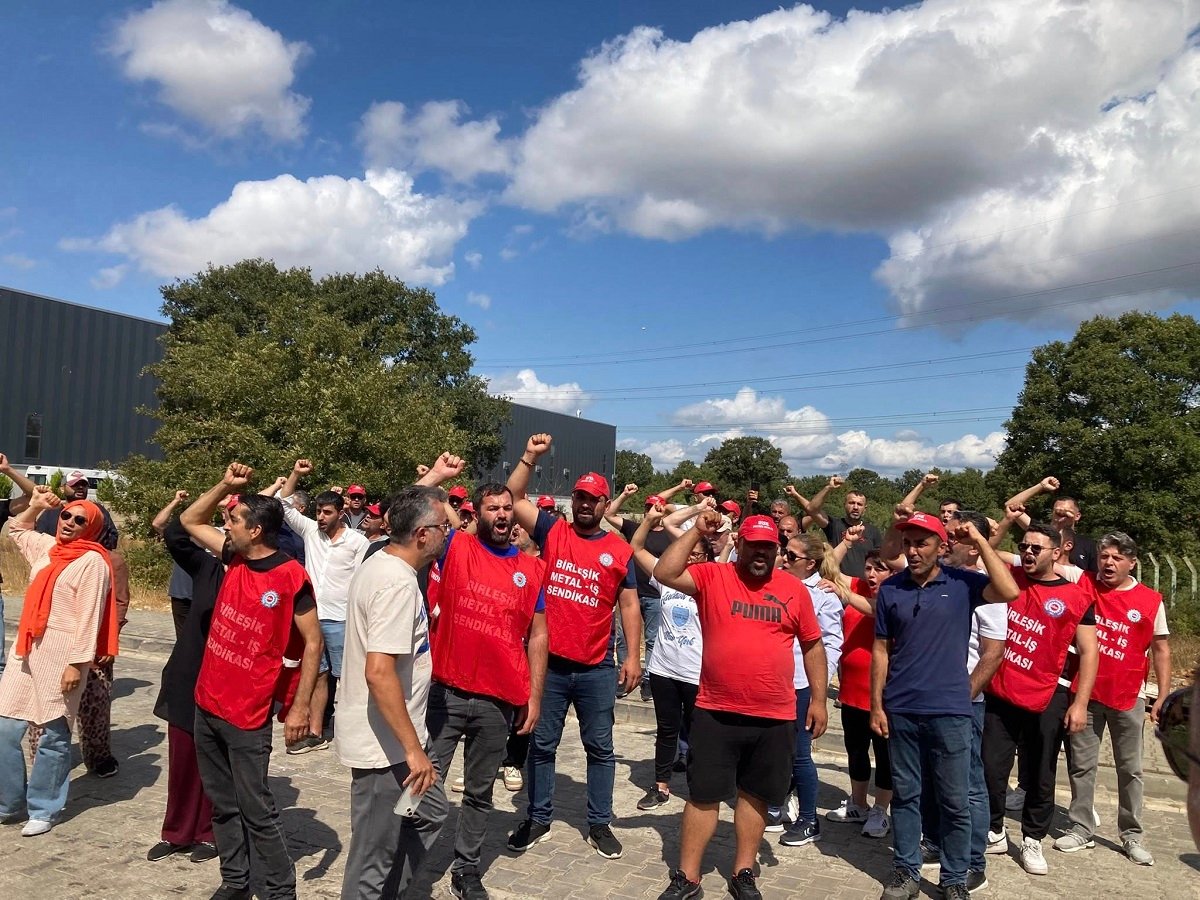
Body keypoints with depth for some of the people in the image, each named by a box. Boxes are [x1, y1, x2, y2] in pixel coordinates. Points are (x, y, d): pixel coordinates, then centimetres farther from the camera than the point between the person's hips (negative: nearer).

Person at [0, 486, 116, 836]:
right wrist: (36, 505, 19)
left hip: (61, 654, -7)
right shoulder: (47, 547, 12)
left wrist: (78, 663, -18)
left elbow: (89, 618, -14)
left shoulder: (92, 561, -10)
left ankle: (43, 810, 16)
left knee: (54, 735, 3)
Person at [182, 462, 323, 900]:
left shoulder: (291, 577, -17)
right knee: (222, 805, 17)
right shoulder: (234, 559, 2)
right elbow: (190, 521, 17)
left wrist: (300, 705, -16)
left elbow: (313, 642, -13)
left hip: (248, 714, -7)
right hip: (206, 704, 7)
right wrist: (226, 484, 2)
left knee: (256, 809, 0)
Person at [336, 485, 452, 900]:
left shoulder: (380, 562, 1)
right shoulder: (398, 584, -27)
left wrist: (432, 523, 27)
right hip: (385, 744, -11)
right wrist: (413, 749, -29)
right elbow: (379, 673, -32)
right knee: (374, 855, 7)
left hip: (393, 734, 11)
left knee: (430, 814, 25)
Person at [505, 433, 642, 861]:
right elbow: (513, 498, -2)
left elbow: (629, 604, 3)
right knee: (542, 744, 12)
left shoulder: (620, 551, 0)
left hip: (596, 668, 0)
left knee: (600, 747, 11)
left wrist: (633, 656, -3)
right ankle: (538, 818, 29)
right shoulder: (552, 531, 1)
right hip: (549, 662, 0)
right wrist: (530, 456, -12)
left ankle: (599, 823, 26)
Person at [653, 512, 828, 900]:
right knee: (703, 794, 8)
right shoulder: (712, 576, -4)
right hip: (716, 713, -2)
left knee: (755, 794, 16)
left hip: (775, 717, 2)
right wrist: (696, 532, -18)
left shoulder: (794, 588, 3)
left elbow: (813, 646, 10)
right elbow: (664, 574, -18)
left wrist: (819, 699, 7)